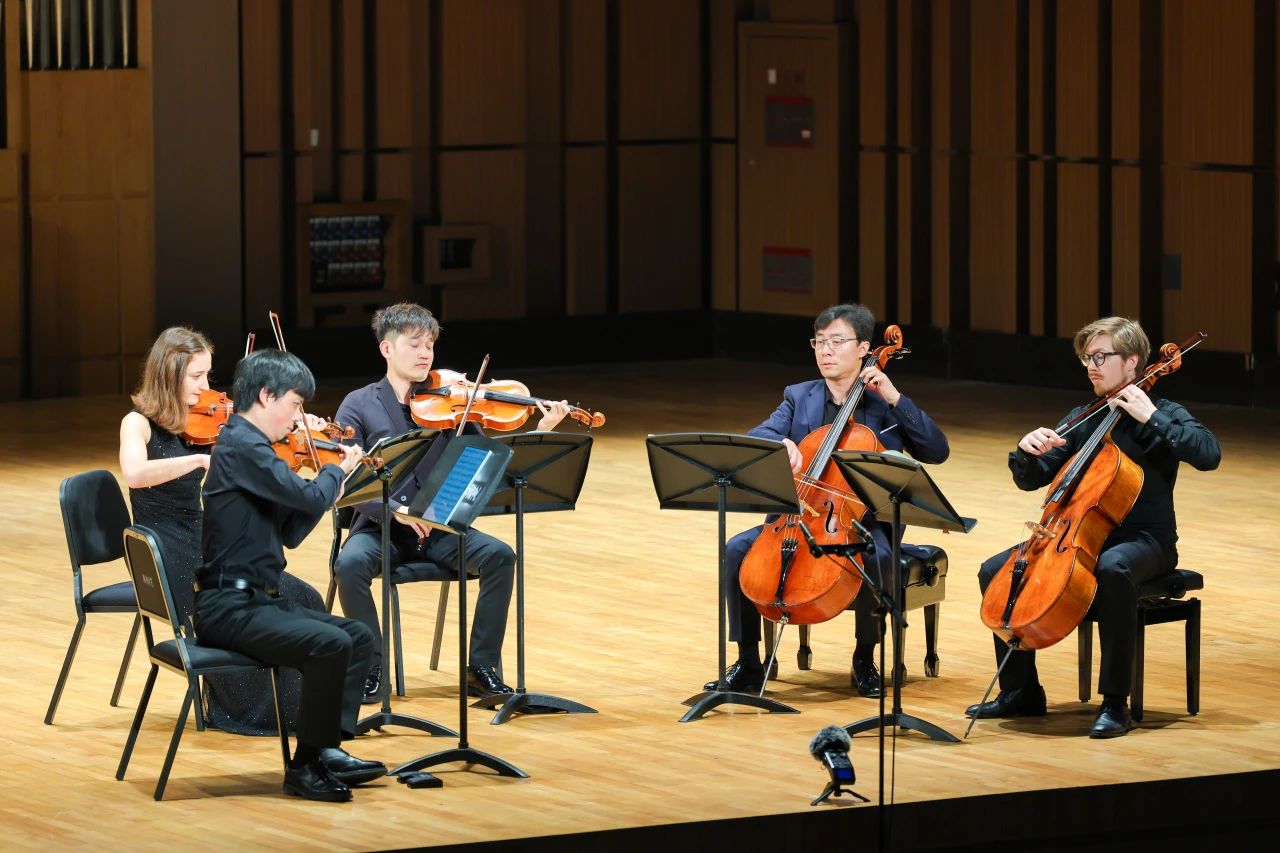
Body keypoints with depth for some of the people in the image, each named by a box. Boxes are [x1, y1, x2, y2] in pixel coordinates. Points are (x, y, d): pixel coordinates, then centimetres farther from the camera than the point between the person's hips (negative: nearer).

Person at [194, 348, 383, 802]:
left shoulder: (251, 447, 16)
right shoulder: (241, 446, -15)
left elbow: (290, 533, 18)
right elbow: (310, 497, -22)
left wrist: (327, 492, 6)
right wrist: (337, 470, -1)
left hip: (257, 600, 11)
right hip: (226, 606, -11)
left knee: (359, 636, 7)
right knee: (330, 643, -25)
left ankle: (328, 748, 1)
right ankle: (306, 766, -13)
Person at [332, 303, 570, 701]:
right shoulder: (359, 406, 2)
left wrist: (540, 433, -15)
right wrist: (393, 509, -24)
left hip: (439, 527, 2)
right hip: (379, 526, -2)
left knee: (499, 555, -24)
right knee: (350, 564, -33)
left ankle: (482, 668, -12)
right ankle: (372, 668, -14)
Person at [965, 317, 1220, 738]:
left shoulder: (1162, 414, -3)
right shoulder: (1082, 419, 12)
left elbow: (1208, 454, -22)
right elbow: (1031, 480, 13)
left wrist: (1150, 419, -22)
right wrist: (1027, 451, -10)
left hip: (1144, 540, -6)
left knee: (1113, 568, -42)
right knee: (995, 571, -11)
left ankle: (1115, 703, -36)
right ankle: (1021, 691, 1)